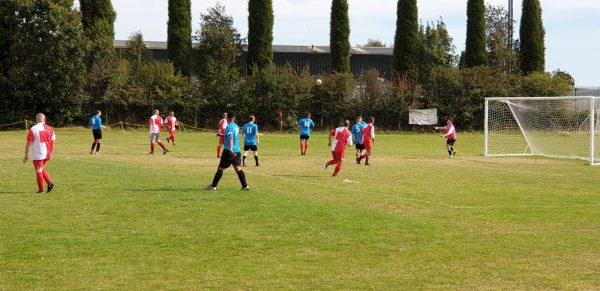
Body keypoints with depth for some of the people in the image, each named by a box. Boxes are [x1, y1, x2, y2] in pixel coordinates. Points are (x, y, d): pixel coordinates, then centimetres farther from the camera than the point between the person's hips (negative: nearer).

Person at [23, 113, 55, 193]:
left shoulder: (33, 129, -9)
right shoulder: (50, 128, 5)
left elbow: (29, 143, -9)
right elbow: (53, 142, 8)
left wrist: (26, 155, -2)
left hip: (37, 154, -5)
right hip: (47, 154, 5)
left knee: (39, 171, 3)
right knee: (41, 169, 21)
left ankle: (41, 189, 6)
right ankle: (49, 183, 5)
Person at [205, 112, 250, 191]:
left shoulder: (229, 127, -11)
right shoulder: (236, 127, 13)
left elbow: (230, 138, -25)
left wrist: (230, 149, -36)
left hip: (229, 151, -7)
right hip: (237, 151, 7)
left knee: (220, 168, 0)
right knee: (238, 169, 4)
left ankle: (213, 186, 4)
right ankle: (245, 186, -4)